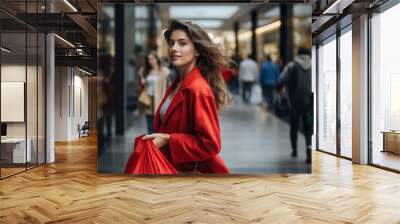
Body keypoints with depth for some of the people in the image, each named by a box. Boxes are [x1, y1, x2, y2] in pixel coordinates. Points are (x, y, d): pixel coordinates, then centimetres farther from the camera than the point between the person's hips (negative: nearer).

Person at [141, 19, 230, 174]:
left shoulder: (198, 89, -24)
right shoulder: (177, 84, 3)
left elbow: (210, 144, -25)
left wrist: (168, 140, -22)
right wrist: (156, 138, -1)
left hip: (194, 170, -8)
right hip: (174, 167, 8)